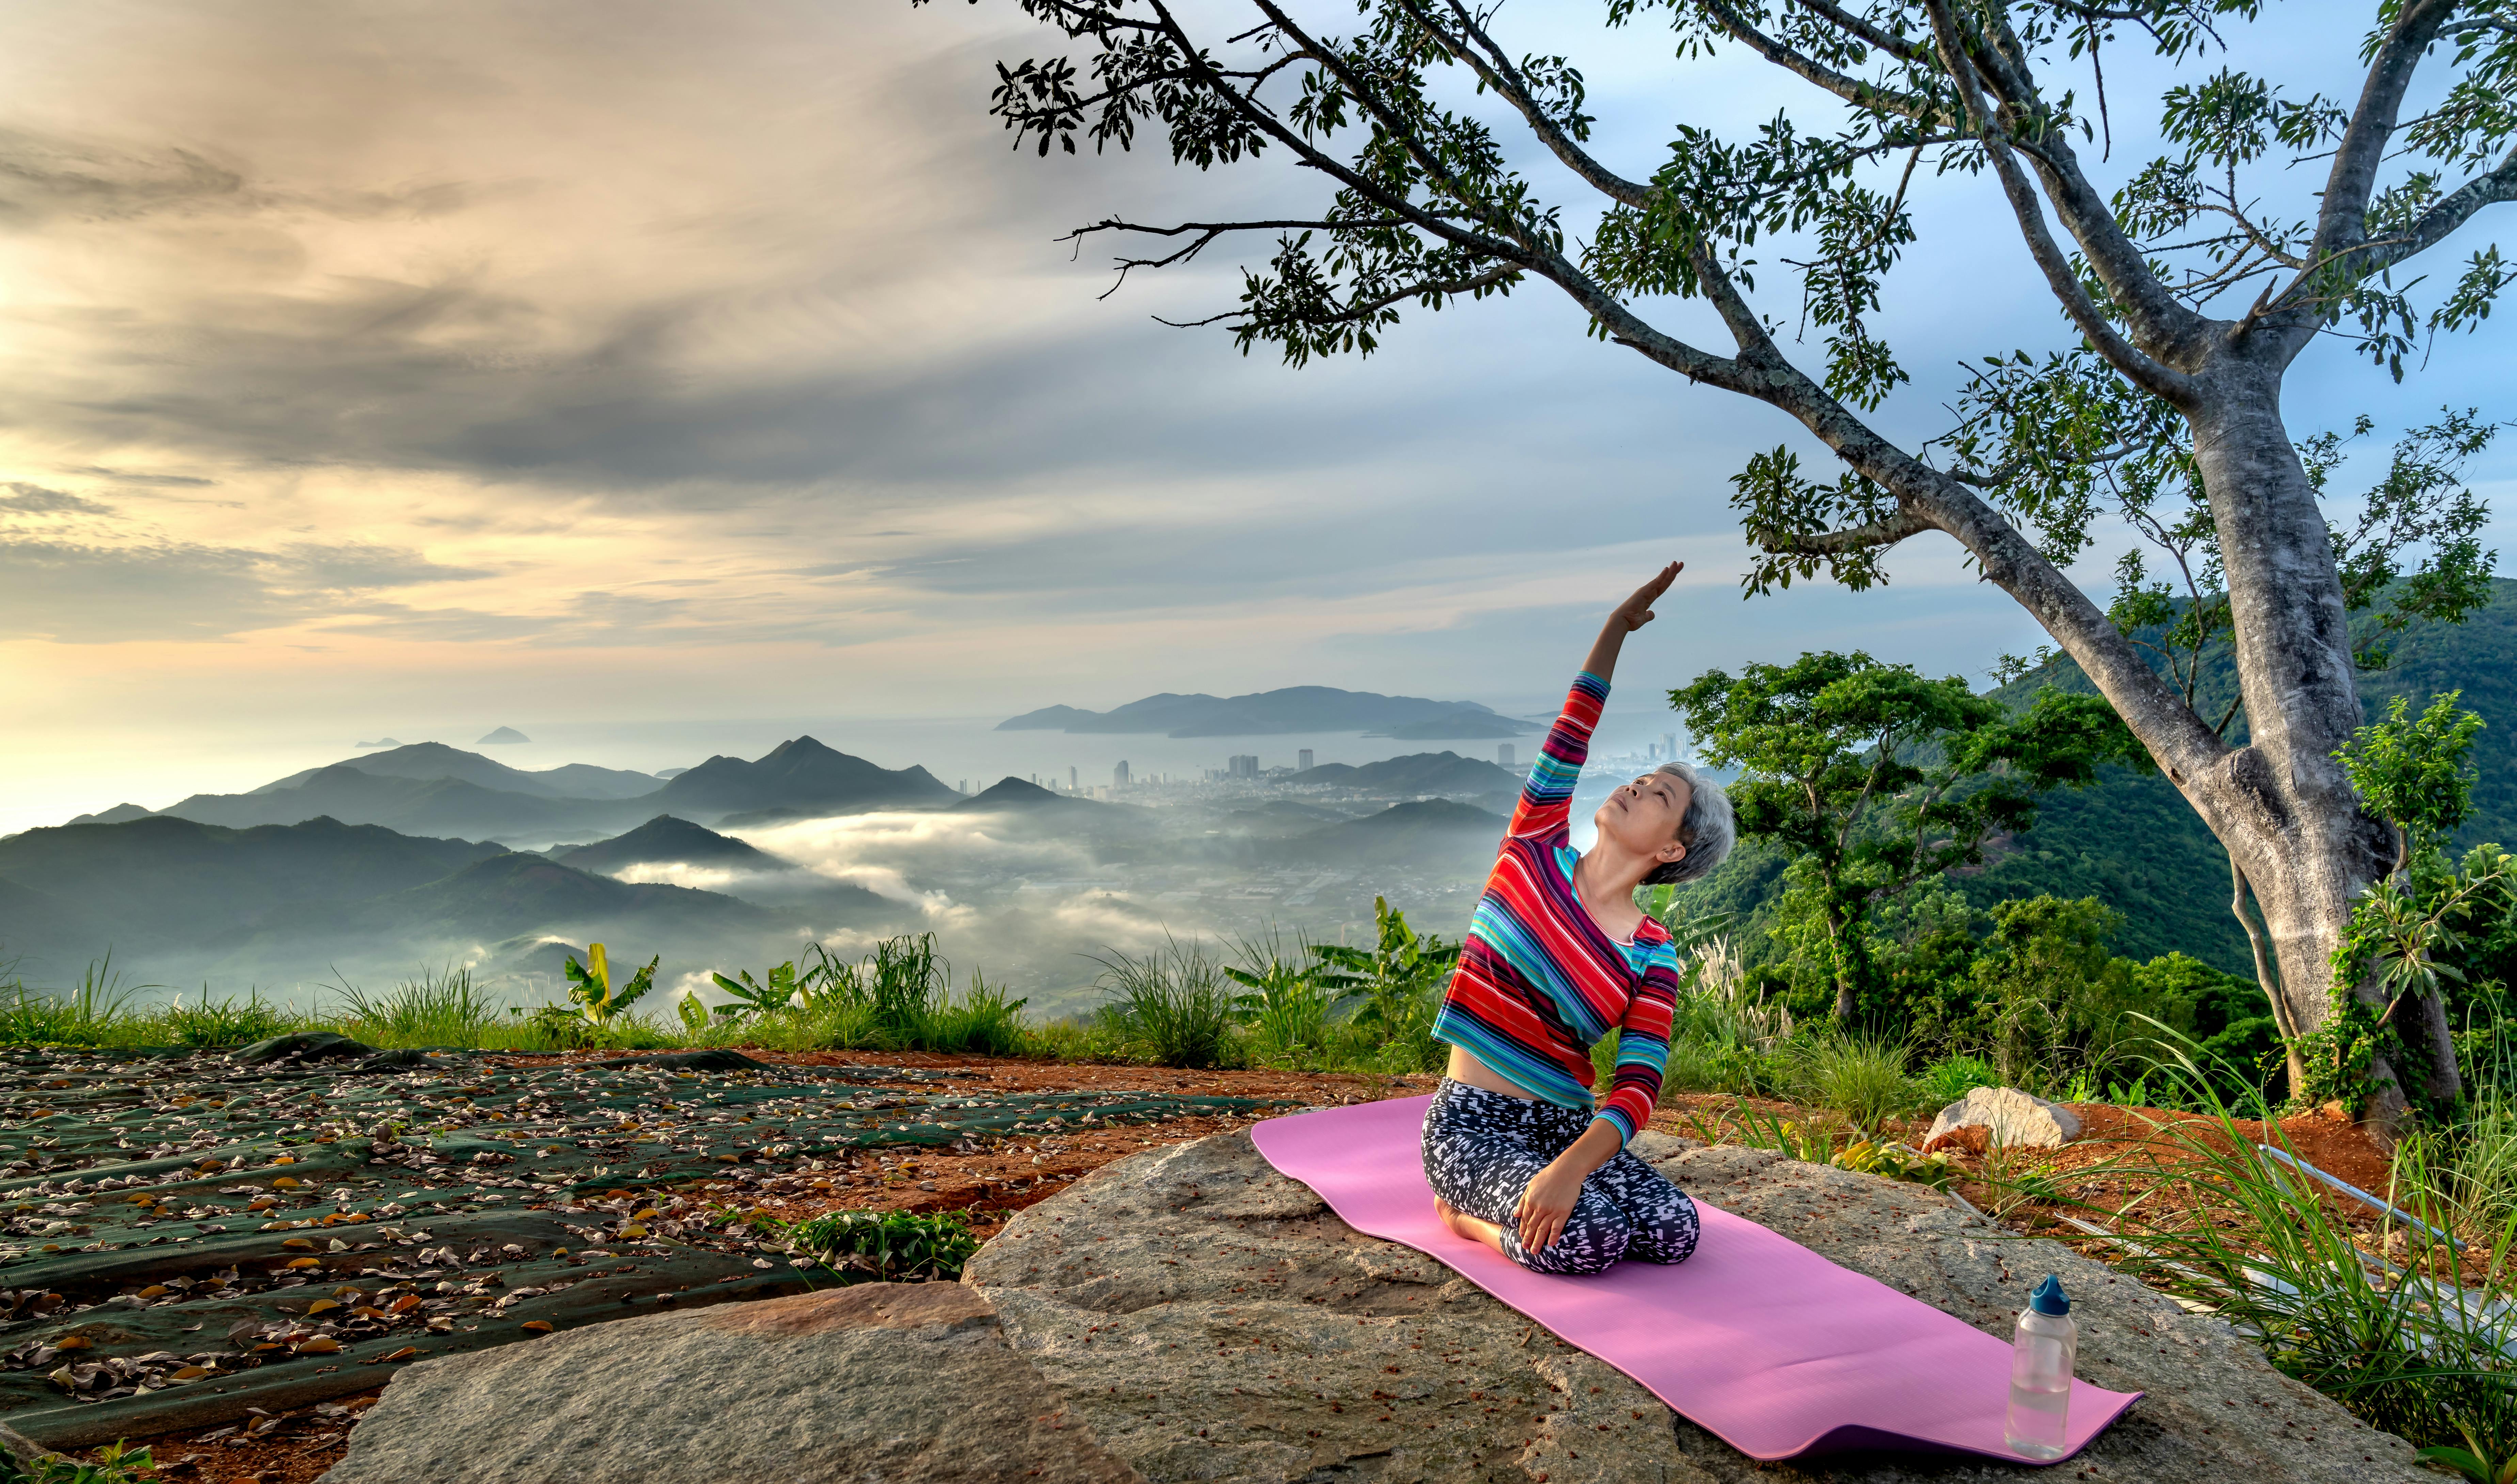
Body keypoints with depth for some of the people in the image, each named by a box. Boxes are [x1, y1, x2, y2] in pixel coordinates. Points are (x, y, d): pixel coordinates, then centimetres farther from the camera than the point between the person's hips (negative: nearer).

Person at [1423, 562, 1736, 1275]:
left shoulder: (1653, 956, -3)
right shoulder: (1537, 854, 0)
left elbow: (1639, 1085, -14)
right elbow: (1570, 737, -2)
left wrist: (1572, 1166, -32)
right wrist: (1618, 627, -7)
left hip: (1567, 1123, 3)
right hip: (1473, 1123, -3)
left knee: (1675, 1230, -21)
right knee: (1590, 1240, -28)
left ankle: (1510, 1203, 6)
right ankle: (1468, 1212, 4)